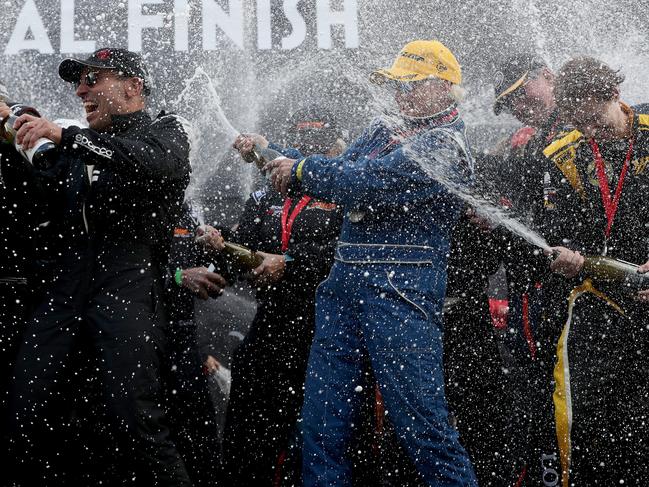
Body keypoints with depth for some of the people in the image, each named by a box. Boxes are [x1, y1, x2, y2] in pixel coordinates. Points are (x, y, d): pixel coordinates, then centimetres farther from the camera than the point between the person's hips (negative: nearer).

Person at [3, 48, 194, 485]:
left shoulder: (165, 130, 11)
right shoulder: (80, 145, 26)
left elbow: (159, 164, -14)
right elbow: (43, 207, 22)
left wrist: (65, 136, -19)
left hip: (129, 285, -6)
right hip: (68, 286, 6)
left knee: (133, 418, -18)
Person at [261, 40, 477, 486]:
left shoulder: (446, 144, -6)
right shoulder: (384, 130, 20)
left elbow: (372, 182, -16)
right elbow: (342, 170, 14)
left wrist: (301, 171, -7)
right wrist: (270, 156, -1)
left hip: (401, 288, -8)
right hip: (345, 280, 8)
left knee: (419, 414, -8)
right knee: (322, 414, 6)